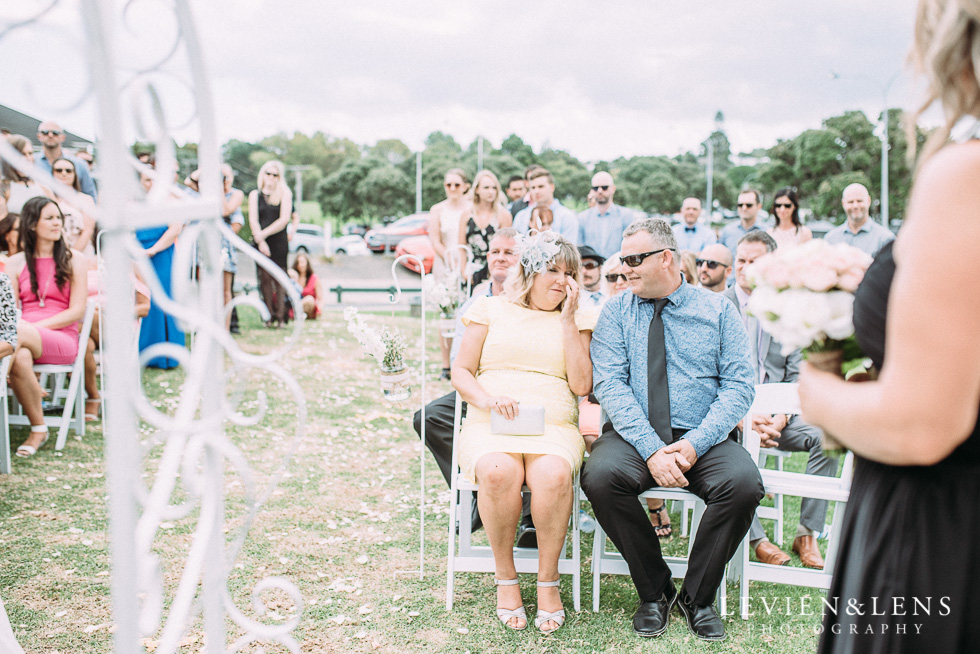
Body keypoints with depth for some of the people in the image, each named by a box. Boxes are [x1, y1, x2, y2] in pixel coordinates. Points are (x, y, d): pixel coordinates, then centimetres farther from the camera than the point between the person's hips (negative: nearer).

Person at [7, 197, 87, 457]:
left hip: (63, 339, -2)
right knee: (20, 357, -37)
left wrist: (32, 328, -12)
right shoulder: (15, 263, 15)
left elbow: (77, 311, 0)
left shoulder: (72, 260, 10)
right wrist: (18, 327, -18)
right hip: (25, 338, 2)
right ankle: (38, 430, -27)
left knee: (19, 335, -35)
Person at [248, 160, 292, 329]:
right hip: (260, 242, 2)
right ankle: (269, 316, 0)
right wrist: (260, 241, -10)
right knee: (265, 277, -3)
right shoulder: (255, 195, 11)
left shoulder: (285, 194, 5)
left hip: (279, 241, -2)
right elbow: (253, 220, 3)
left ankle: (280, 316, -7)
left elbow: (284, 219, -4)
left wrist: (264, 233, -9)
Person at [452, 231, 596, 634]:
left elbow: (582, 385, 4)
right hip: (489, 425, 0)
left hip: (554, 426, 1)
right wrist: (487, 399, -10)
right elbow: (461, 372, 12)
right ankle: (505, 576, -14)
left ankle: (547, 580, -15)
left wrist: (567, 318, 2)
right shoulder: (492, 309, 16)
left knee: (554, 474, -35)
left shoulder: (577, 320, 17)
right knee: (498, 473, -36)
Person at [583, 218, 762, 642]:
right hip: (634, 434, 0)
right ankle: (654, 592, -8)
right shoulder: (616, 312, 7)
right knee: (600, 475, -31)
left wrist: (695, 444, -16)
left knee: (744, 483, -30)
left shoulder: (718, 310, 7)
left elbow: (739, 385, -1)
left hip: (703, 439, 0)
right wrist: (651, 448, -19)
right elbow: (610, 384, -4)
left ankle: (697, 597, -5)